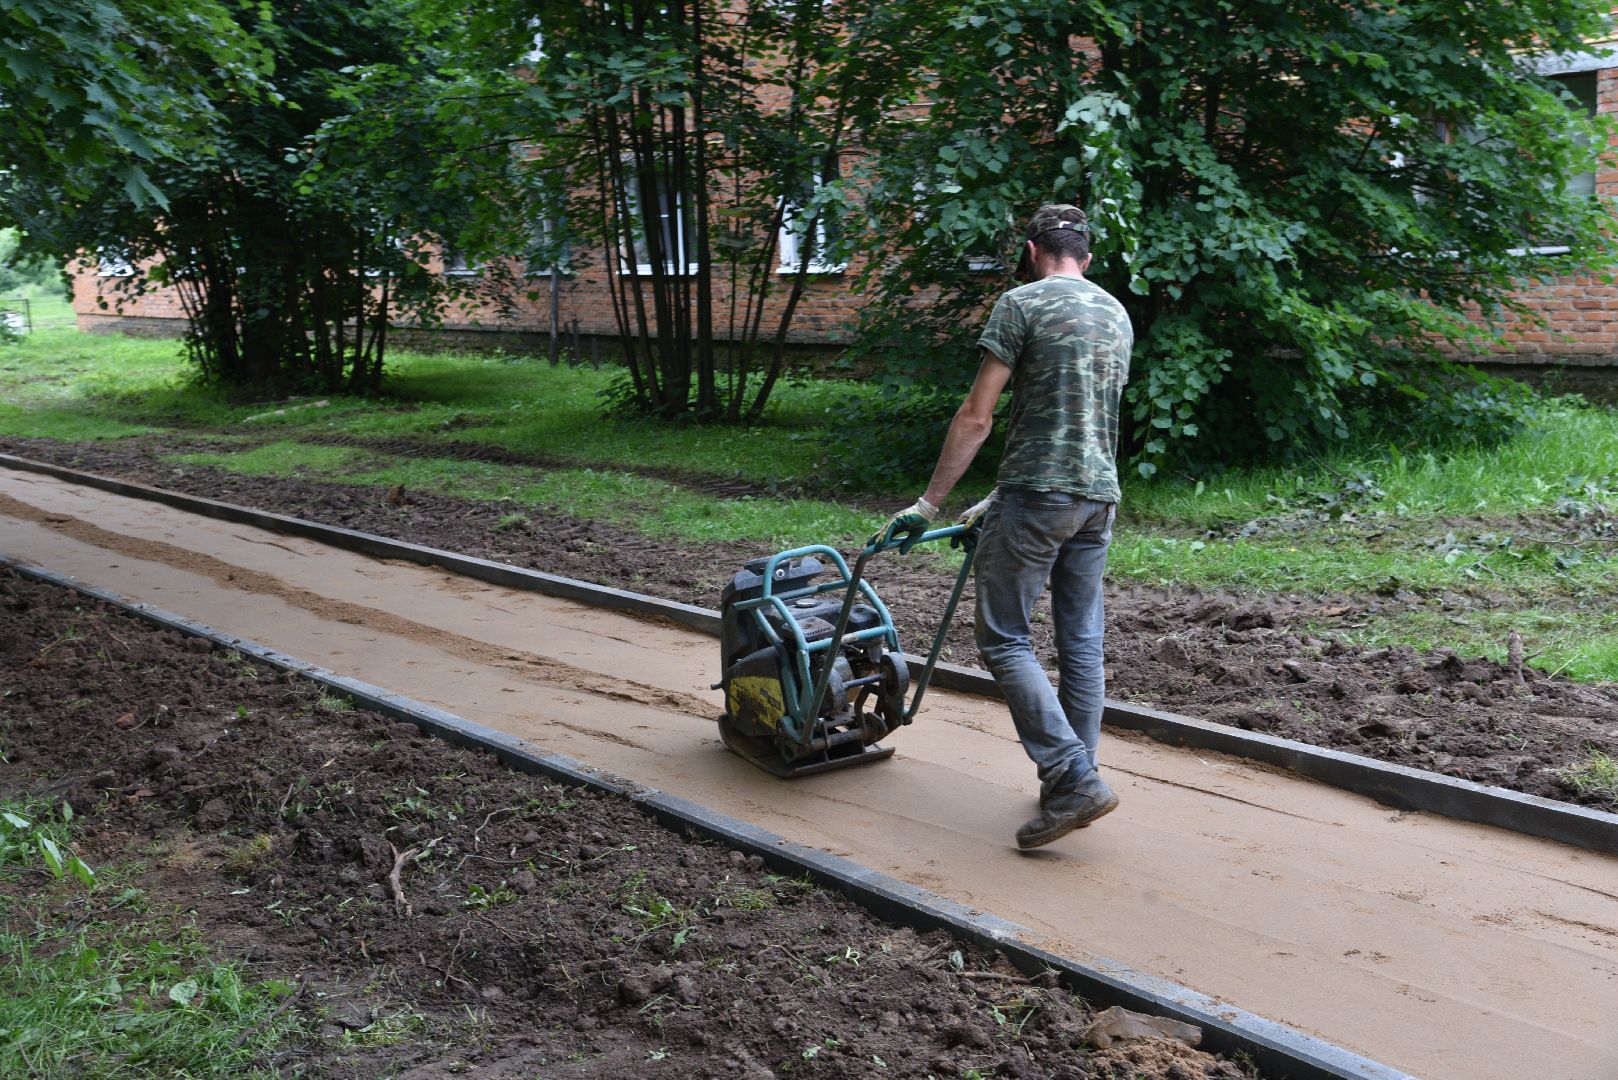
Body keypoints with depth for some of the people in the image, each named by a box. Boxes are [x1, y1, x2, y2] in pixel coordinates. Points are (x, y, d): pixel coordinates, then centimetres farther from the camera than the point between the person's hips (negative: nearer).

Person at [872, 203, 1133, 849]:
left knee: (1003, 639, -1)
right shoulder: (1116, 315, 17)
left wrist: (929, 504, -3)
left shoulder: (1022, 303, -5)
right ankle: (1075, 783, 19)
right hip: (1099, 497, 7)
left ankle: (1072, 777, -9)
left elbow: (977, 417, -9)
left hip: (1039, 494, -7)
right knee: (1081, 642, 12)